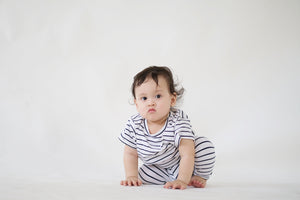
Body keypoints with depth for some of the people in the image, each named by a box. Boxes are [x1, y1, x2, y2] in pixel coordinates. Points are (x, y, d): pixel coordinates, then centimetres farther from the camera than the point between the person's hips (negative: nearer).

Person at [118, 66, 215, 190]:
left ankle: (199, 176, -1)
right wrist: (131, 177, -22)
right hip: (157, 168, 5)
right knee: (142, 175, -19)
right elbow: (131, 154, -7)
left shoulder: (178, 121, -31)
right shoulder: (134, 125, -19)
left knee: (204, 145, -26)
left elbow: (187, 154, -37)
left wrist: (182, 180, -48)